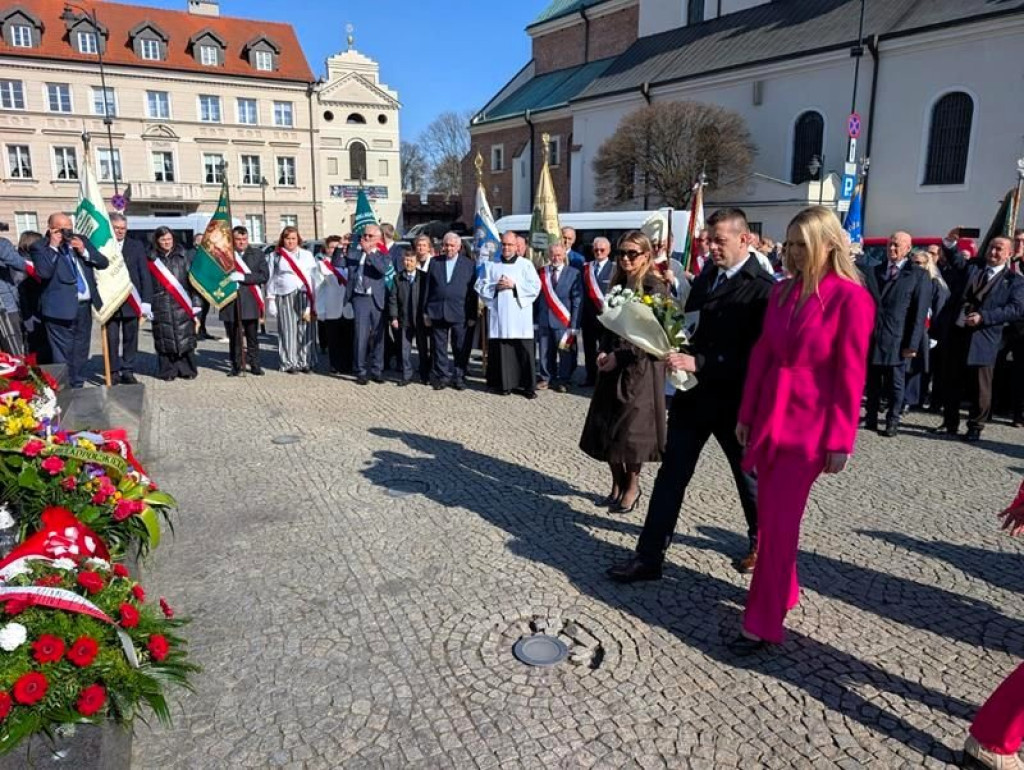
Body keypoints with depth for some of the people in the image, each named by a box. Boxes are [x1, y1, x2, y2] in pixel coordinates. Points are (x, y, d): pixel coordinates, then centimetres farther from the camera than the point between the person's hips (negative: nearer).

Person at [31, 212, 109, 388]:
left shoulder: (80, 240, 12)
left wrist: (84, 251, -7)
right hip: (61, 308, -6)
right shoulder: (40, 247, -3)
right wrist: (53, 247, -15)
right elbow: (44, 273, -18)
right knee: (63, 355, -4)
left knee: (81, 352, 14)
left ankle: (78, 386, 24)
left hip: (84, 306, 6)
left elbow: (103, 263, 8)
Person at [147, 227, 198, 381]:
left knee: (185, 338, -1)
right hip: (161, 306, 0)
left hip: (182, 306, 0)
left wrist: (195, 307, -2)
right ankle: (168, 372, 10)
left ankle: (187, 370, 10)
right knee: (165, 339, 1)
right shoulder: (151, 259, 7)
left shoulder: (183, 257, 8)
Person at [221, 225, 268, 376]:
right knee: (233, 337, 7)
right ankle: (236, 365, 16)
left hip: (250, 301, 0)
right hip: (230, 301, 0)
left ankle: (255, 364, 14)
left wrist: (243, 277, -12)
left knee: (252, 336, 6)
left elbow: (265, 275, -4)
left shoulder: (257, 253, 5)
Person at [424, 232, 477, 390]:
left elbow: (473, 291, 2)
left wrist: (472, 315, -3)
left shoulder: (469, 264, 4)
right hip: (437, 312, 2)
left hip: (460, 314, -2)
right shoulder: (434, 262, 9)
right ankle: (442, 376, 16)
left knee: (460, 348, 4)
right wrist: (426, 312, 4)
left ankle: (459, 377, 15)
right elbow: (428, 288, 9)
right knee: (439, 347, 6)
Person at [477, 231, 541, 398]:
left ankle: (527, 385, 4)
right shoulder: (491, 265, 12)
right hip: (499, 316, 2)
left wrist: (514, 285, -11)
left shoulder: (526, 264, 6)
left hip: (520, 317, -1)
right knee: (501, 350, 1)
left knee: (524, 351, -3)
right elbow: (480, 286, 9)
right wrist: (496, 286, -8)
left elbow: (535, 287, -2)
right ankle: (504, 383, 10)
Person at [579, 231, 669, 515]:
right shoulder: (618, 284, 12)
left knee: (630, 429, 0)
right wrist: (604, 352, -2)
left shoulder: (655, 287, -9)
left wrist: (620, 355, -17)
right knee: (606, 428, 7)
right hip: (613, 365, 7)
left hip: (640, 368, -7)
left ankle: (632, 486, 17)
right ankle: (618, 484, 22)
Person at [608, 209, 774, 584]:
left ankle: (760, 541, 42)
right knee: (671, 474, 6)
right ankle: (649, 556, 13)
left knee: (748, 474, 17)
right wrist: (679, 351, -6)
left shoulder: (762, 288, -16)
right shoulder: (706, 276, 7)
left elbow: (755, 353, -21)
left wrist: (698, 363, -25)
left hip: (733, 399, -5)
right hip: (693, 391, 6)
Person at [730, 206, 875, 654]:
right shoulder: (782, 290, 6)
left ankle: (764, 624, 7)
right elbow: (762, 354, 9)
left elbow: (850, 374, -12)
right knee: (770, 516, 15)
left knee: (779, 523, -4)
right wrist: (746, 413, 10)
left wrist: (840, 440, -12)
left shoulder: (851, 298, -11)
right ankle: (783, 593, 35)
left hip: (809, 424, -6)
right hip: (770, 414, 6)